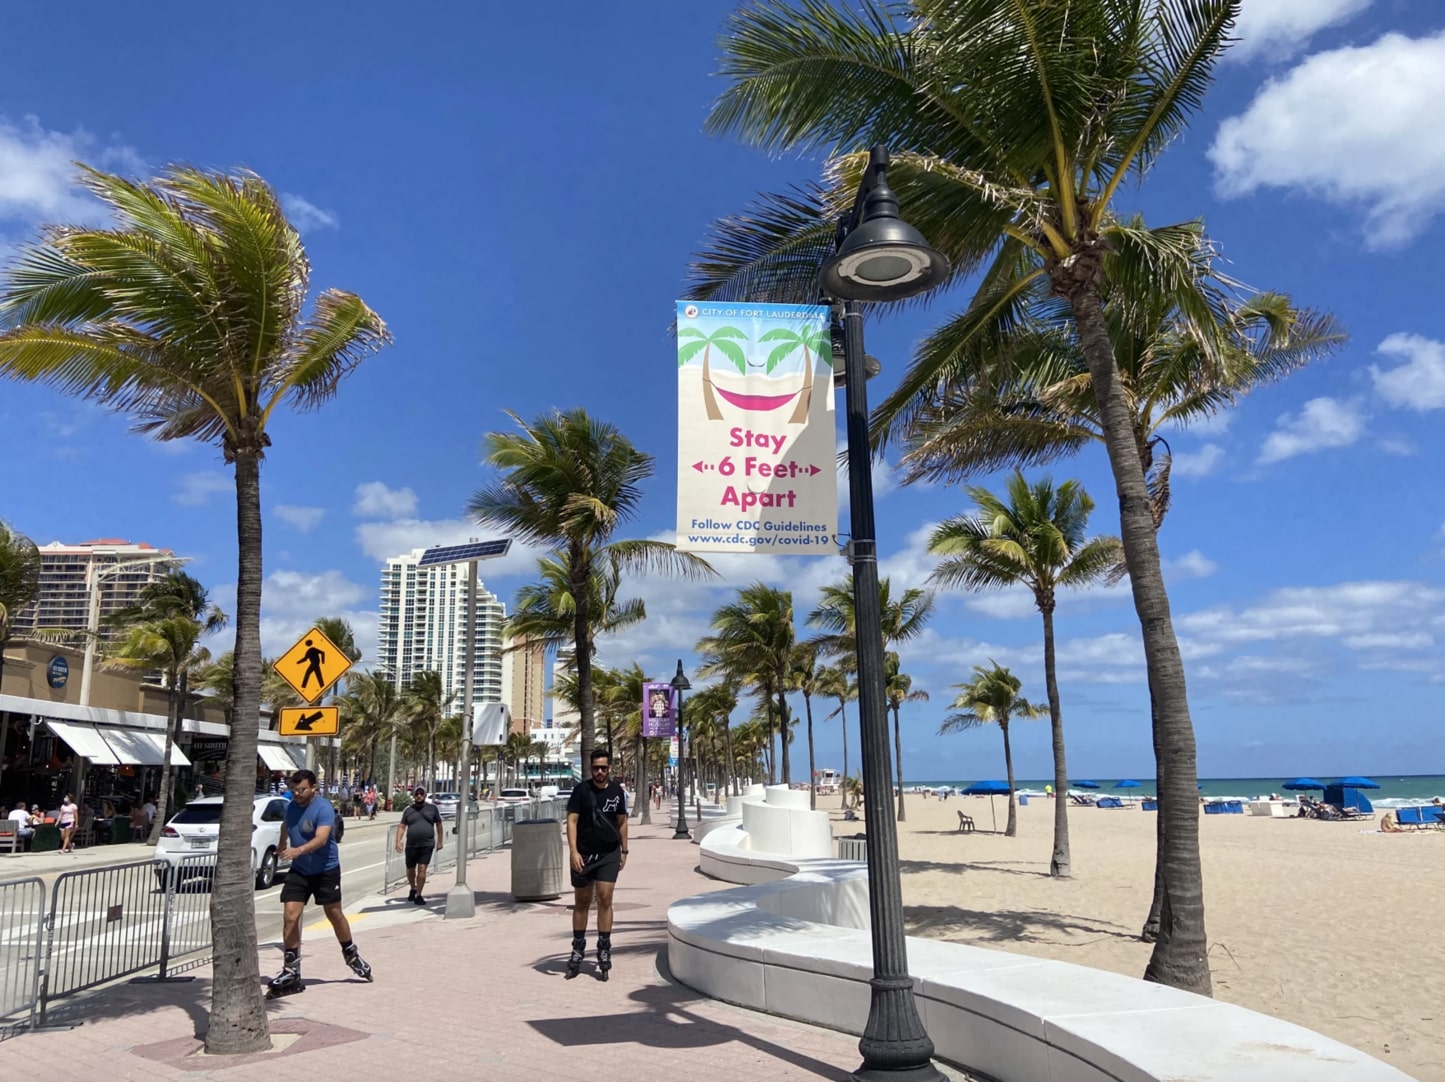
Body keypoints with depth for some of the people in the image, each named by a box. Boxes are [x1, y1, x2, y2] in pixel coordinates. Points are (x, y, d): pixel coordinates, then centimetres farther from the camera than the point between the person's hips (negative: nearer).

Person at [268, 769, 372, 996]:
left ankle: (352, 956, 33)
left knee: (335, 915, 10)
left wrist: (298, 850, -49)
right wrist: (282, 845, 29)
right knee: (290, 916, -10)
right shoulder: (291, 807, -1)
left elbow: (321, 838, -35)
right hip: (299, 871, 4)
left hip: (326, 870, -4)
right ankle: (291, 971, -2)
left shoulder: (323, 808, -21)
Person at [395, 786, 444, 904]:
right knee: (410, 869, 13)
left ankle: (418, 895, 0)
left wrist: (439, 841, 8)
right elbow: (402, 826, 4)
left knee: (422, 869, -10)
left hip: (427, 845, -2)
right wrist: (398, 841, -9)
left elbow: (439, 824, 10)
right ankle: (413, 889, 39)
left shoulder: (432, 808, 4)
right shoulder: (408, 810, 7)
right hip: (411, 845, 2)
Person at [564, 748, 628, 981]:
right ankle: (578, 950, 25)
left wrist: (624, 851, 12)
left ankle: (604, 951, 2)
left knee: (605, 899, -7)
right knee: (582, 902, 10)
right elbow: (572, 820, -9)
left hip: (609, 854, 1)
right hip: (584, 854, -1)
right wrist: (573, 851, -17)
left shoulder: (617, 791, 3)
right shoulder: (581, 790, -6)